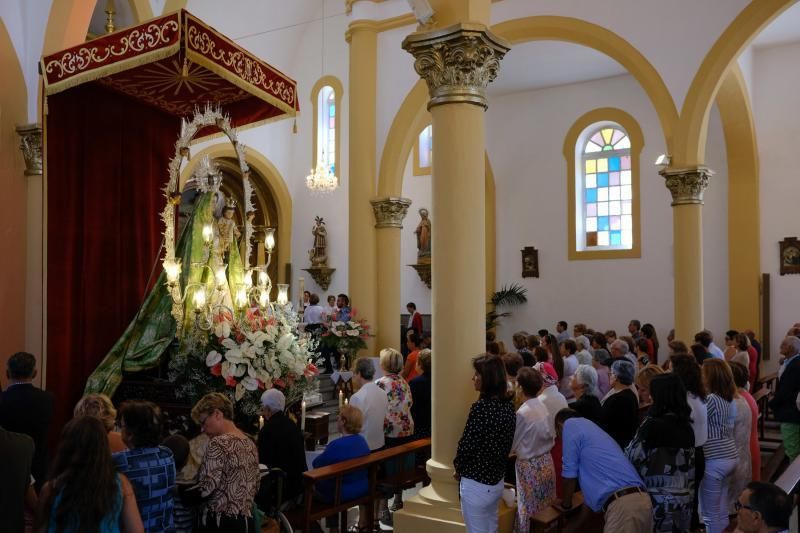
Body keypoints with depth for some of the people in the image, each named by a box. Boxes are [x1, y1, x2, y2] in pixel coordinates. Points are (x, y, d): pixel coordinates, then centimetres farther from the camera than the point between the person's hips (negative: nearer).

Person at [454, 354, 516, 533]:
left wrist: (459, 468, 0)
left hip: (476, 484, -8)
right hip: (497, 481, 8)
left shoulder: (480, 408, -23)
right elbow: (506, 444, 10)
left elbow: (466, 446, -19)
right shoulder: (508, 406, 1)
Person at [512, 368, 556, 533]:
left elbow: (511, 445, -13)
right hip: (546, 461, 6)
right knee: (545, 507, 17)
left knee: (527, 509, 7)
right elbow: (550, 435, 6)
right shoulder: (542, 406, -3)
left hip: (529, 466, -6)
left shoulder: (522, 413, -22)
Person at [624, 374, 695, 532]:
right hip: (683, 498, 7)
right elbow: (691, 467, 11)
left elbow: (633, 456, -10)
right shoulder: (686, 425, 5)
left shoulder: (653, 425, -16)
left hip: (658, 499, -7)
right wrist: (689, 494, 19)